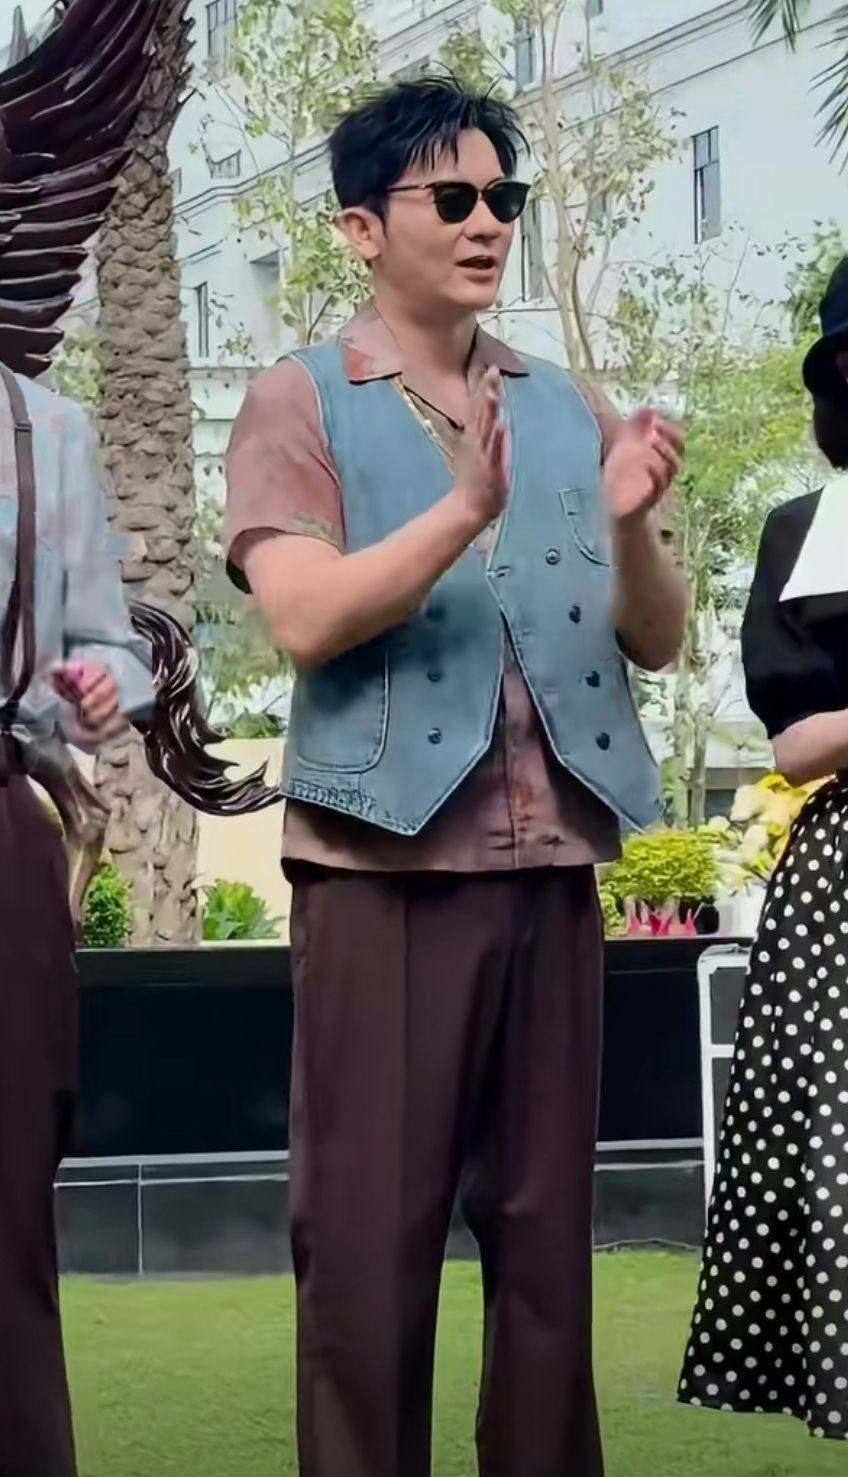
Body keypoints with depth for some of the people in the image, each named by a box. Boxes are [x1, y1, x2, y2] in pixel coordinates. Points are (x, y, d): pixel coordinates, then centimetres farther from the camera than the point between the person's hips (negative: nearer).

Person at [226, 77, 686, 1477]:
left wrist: (631, 523, -11)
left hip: (552, 861, 4)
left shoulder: (568, 407, 14)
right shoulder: (300, 402, 2)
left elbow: (657, 639, 10)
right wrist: (465, 510, -26)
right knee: (370, 1230, -2)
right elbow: (305, 618, -12)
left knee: (546, 1226, 8)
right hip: (386, 859, -4)